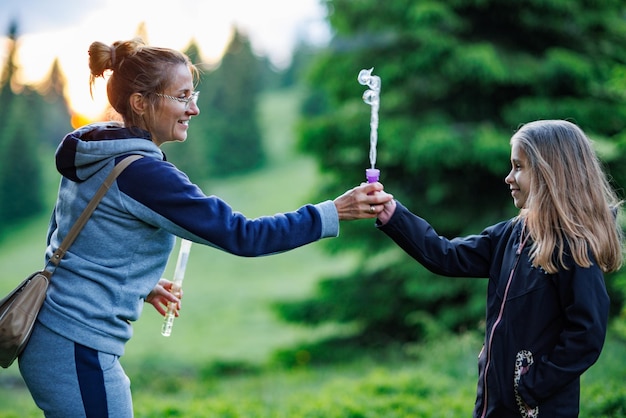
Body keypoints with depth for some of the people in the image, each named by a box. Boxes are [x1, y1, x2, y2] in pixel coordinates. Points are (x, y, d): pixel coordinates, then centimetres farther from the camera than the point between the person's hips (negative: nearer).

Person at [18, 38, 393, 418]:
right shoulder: (143, 173, -20)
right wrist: (336, 212, -19)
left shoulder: (94, 157, 8)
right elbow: (241, 235, -21)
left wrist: (139, 283, 20)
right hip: (77, 353, -9)